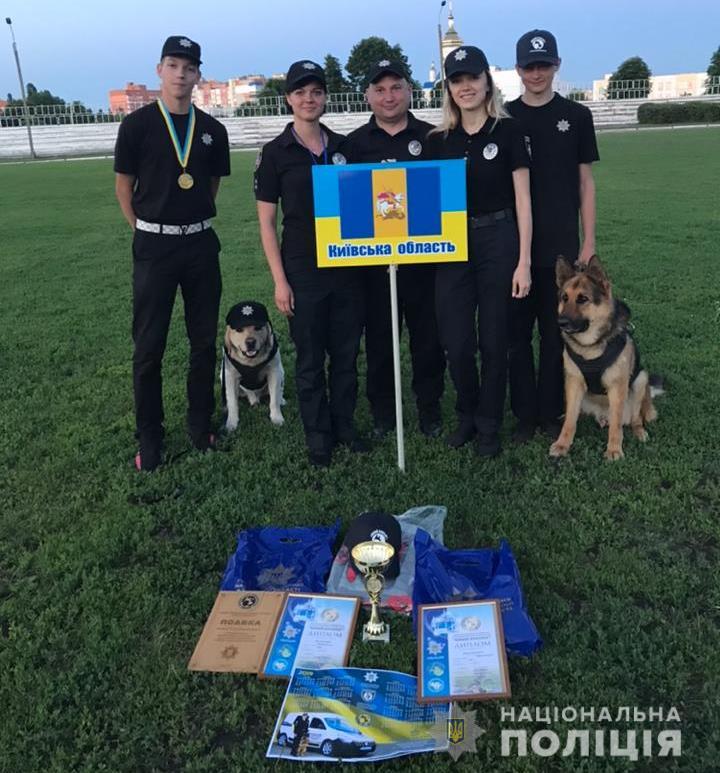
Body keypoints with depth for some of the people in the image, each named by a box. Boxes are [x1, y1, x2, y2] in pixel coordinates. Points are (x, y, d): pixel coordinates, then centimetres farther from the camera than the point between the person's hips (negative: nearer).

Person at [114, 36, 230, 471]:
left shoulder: (212, 130, 7)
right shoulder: (137, 125, -2)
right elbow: (124, 188, 3)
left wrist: (192, 221, 13)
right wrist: (148, 232, 3)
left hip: (201, 244, 3)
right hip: (154, 247, -3)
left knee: (204, 341, 8)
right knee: (149, 347, 1)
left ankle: (201, 426, 23)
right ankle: (150, 439, 12)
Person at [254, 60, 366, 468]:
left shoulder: (343, 147, 7)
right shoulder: (276, 153, -4)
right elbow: (267, 222, -4)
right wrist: (280, 280, -9)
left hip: (347, 266, 3)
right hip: (303, 270, -3)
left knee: (347, 352, 11)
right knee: (310, 359, 6)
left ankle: (345, 424, 28)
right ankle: (318, 434, 21)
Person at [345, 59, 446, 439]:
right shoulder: (355, 143, 7)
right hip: (372, 255, 1)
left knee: (428, 335, 6)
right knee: (379, 337, 7)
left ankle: (429, 408, 22)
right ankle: (382, 412, 21)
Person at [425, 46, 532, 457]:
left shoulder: (507, 130, -3)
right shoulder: (439, 140, 6)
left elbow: (523, 200, -4)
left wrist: (524, 261, -9)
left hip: (498, 242, -2)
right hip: (453, 246, 3)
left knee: (493, 341, 5)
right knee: (457, 343, 1)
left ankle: (489, 424, 22)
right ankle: (467, 414, 26)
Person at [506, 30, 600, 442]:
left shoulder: (576, 116, 5)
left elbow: (585, 181, 7)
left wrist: (589, 241, 1)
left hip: (561, 246, 0)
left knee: (556, 333, 6)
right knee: (517, 333, 5)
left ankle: (551, 414, 19)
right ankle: (525, 414, 17)